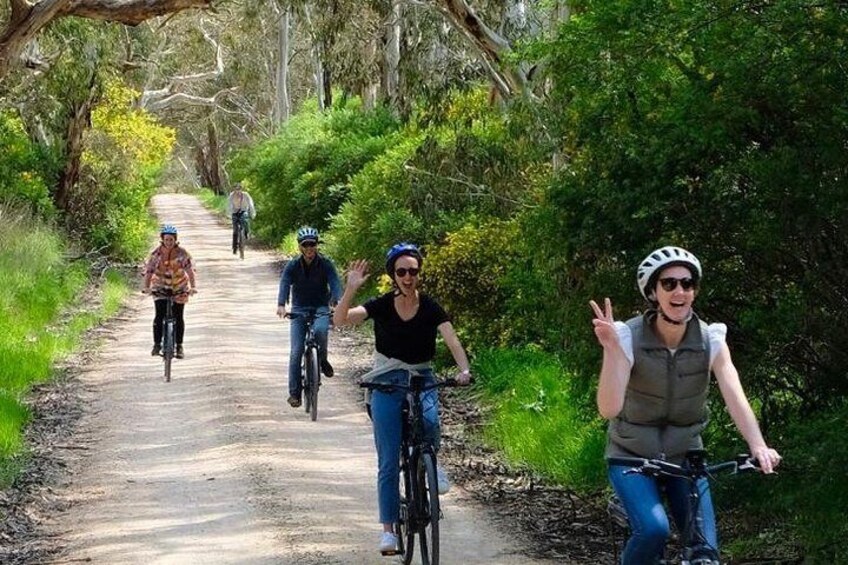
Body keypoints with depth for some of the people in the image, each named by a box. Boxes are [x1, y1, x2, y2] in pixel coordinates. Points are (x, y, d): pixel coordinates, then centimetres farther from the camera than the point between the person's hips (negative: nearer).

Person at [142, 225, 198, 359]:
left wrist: (193, 286, -34)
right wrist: (146, 287, -32)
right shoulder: (156, 253, -11)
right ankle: (157, 344, -1)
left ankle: (179, 346, 10)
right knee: (159, 316, -12)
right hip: (160, 287, 0)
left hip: (179, 288, 0)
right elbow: (149, 271, -17)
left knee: (178, 317, 0)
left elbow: (190, 270, -20)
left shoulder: (182, 253, -13)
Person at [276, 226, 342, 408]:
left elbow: (335, 284, -21)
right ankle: (294, 393, -1)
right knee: (296, 352, -9)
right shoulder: (292, 266, -8)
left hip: (321, 308, -1)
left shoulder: (326, 264, -9)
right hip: (299, 309, 1)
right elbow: (284, 284, -22)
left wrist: (337, 304, -41)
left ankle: (322, 359, -3)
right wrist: (281, 306, -42)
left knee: (320, 330, -34)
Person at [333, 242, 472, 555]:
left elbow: (452, 340, -17)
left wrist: (464, 369, -35)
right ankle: (388, 529, 6)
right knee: (389, 462, -3)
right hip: (387, 380, 0)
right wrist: (351, 289, -33)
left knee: (429, 421, -34)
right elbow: (340, 319, -18)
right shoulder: (381, 305, -6)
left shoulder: (430, 307, -5)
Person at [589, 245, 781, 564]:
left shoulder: (710, 340, -11)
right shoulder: (628, 337, -19)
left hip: (684, 458, 3)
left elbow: (734, 396, -25)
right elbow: (609, 408, -30)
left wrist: (758, 447, -42)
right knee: (654, 529, -29)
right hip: (632, 457, -3)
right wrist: (611, 348, -43)